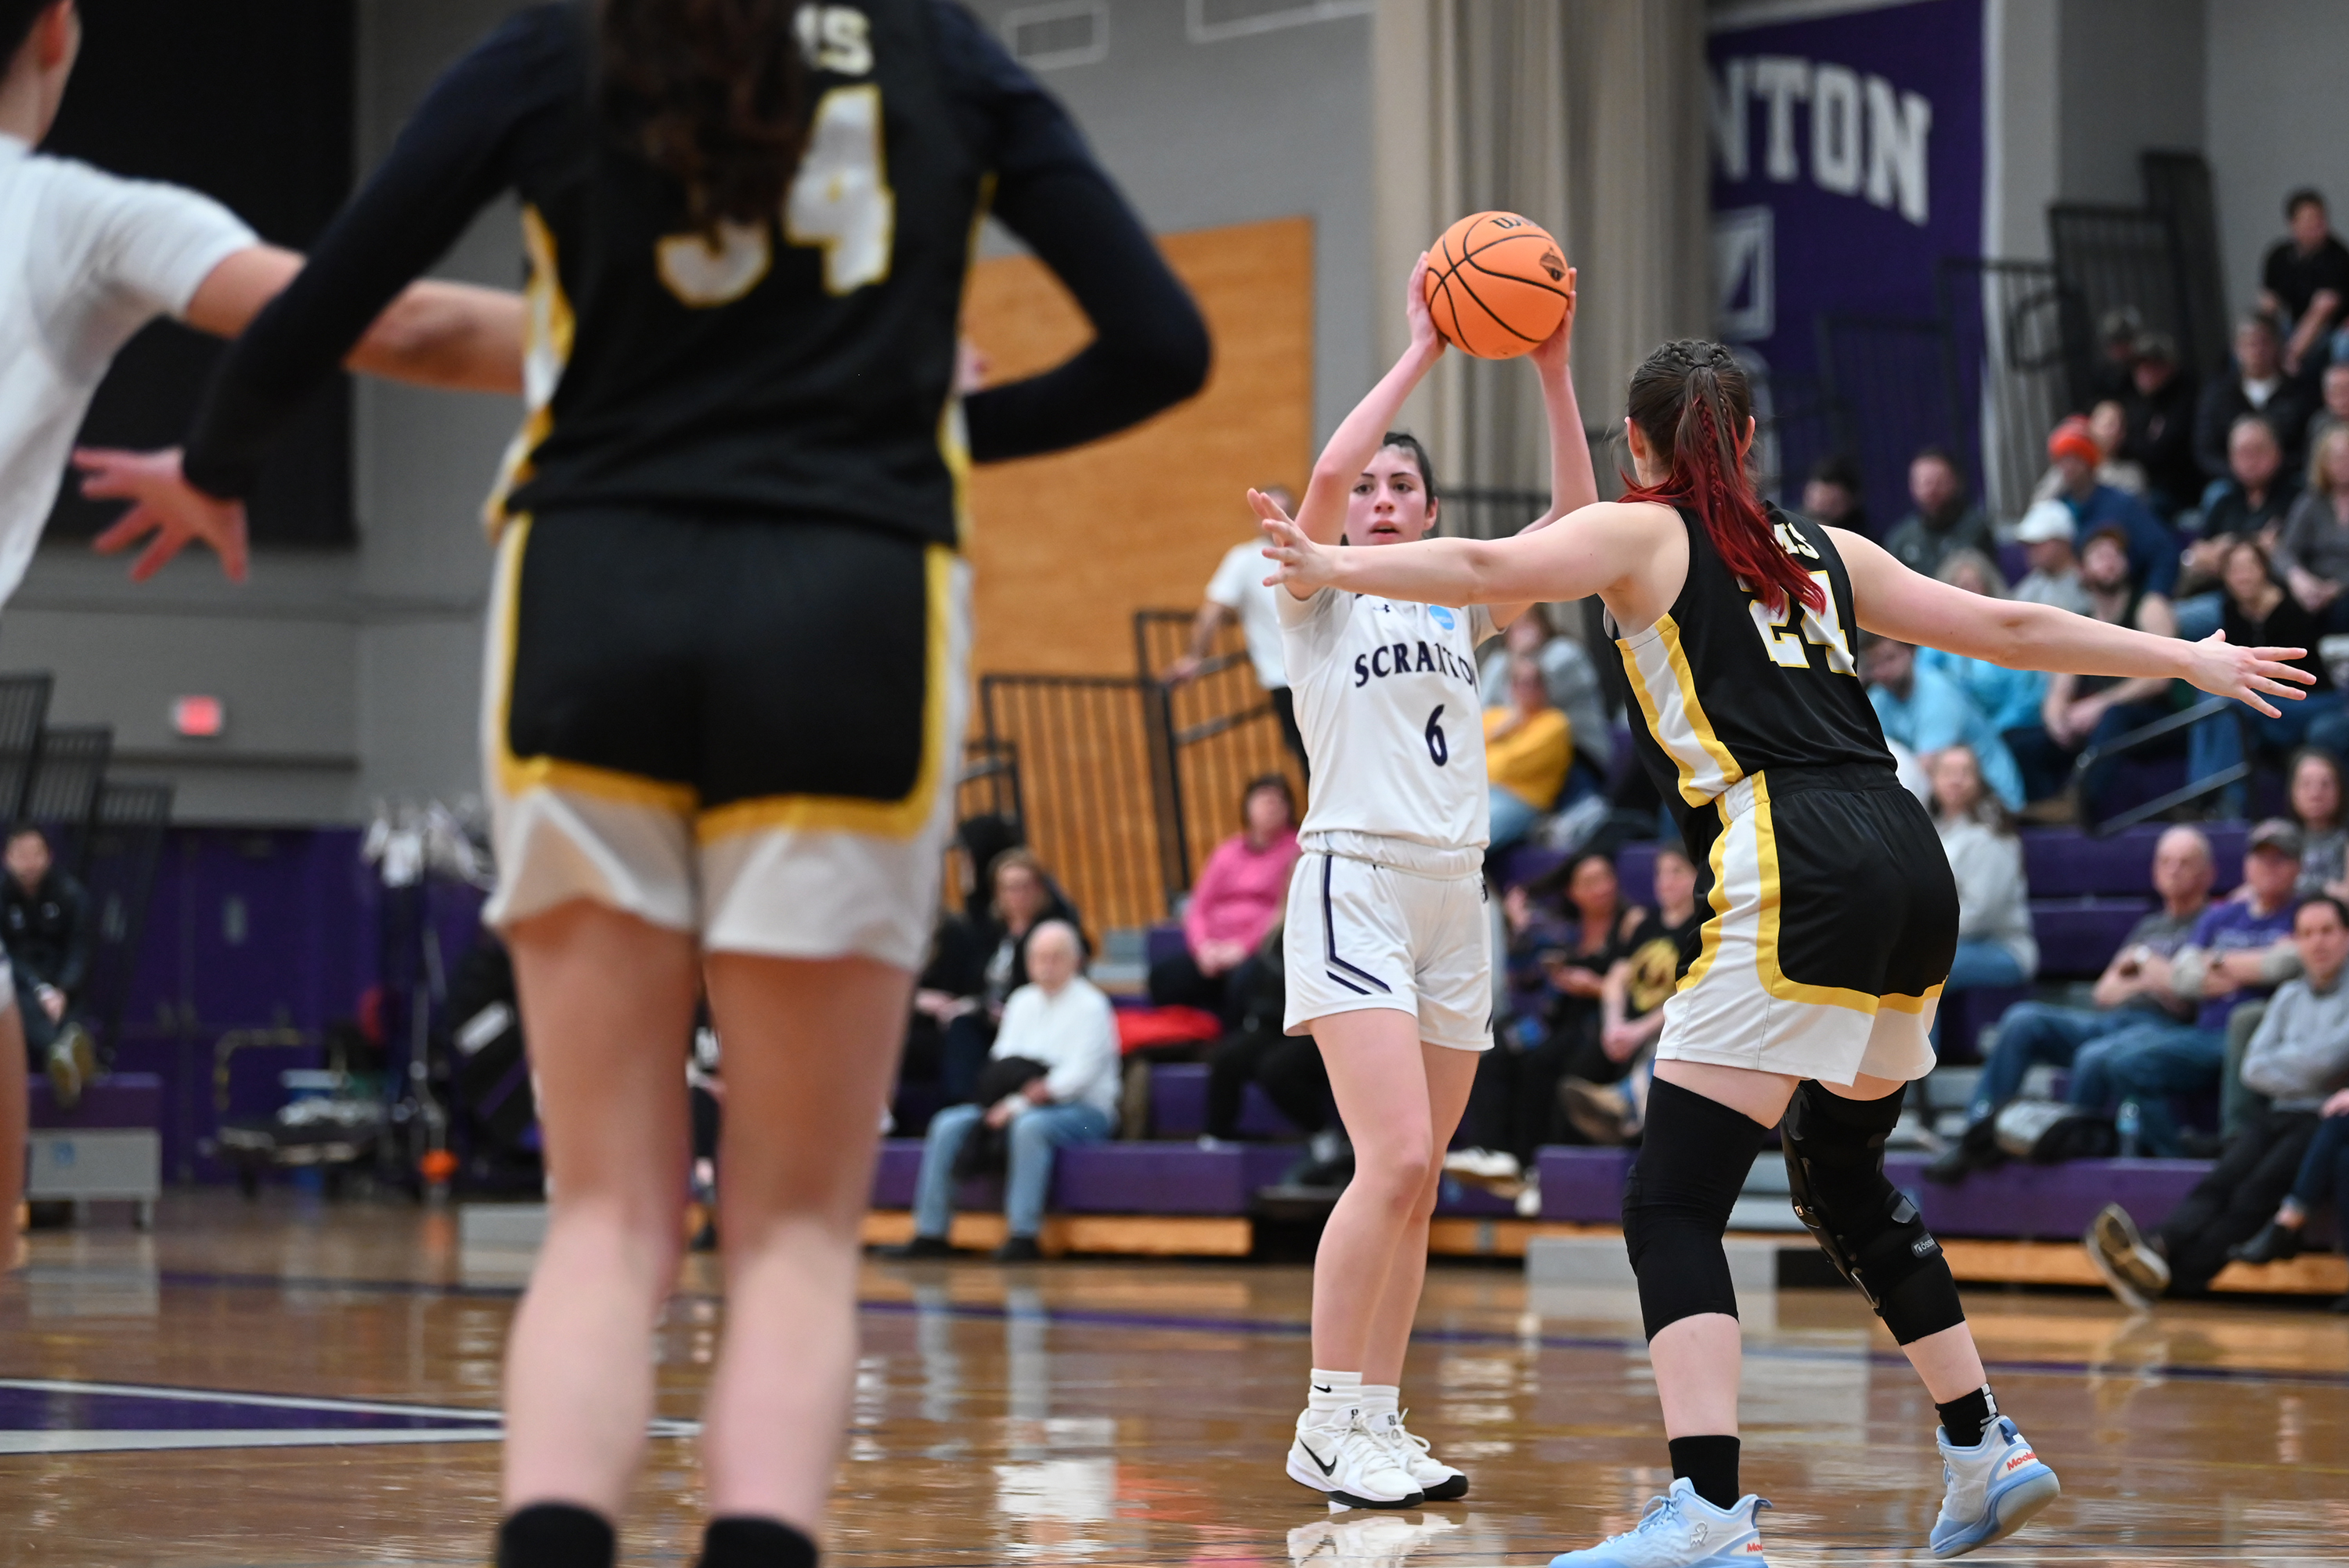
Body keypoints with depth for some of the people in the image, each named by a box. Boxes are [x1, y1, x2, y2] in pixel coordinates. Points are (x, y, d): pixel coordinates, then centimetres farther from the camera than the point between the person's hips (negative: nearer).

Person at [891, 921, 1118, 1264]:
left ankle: (1023, 1235, -37)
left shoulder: (1090, 1006, -6)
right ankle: (930, 1233, -12)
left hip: (1084, 1110, -7)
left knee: (1029, 1126, -38)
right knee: (948, 1125, -10)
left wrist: (1017, 1105, -23)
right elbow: (1001, 1058, 9)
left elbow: (1080, 1074, -16)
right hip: (1021, 1104, 7)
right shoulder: (1022, 1001, 15)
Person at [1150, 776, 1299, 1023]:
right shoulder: (1226, 852, 22)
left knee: (1243, 979, -39)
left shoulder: (1296, 850, 6)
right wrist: (1203, 946, -4)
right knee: (1164, 975, -23)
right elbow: (1198, 908, 17)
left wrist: (1243, 947, -14)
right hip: (1214, 952, 5)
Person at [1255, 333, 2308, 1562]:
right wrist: (2193, 661, 40)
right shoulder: (1823, 552, 24)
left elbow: (1492, 569, -8)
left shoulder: (1643, 532, 10)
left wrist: (1332, 569, -10)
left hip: (1802, 881, -7)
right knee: (1844, 1175, 27)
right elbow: (2010, 629, 30)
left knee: (1672, 1204, -9)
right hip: (1914, 871, 7)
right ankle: (1986, 1452, 31)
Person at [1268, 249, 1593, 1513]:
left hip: (1457, 897, 6)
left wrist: (1552, 372, -2)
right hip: (1355, 886, -6)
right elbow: (1324, 473, -17)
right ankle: (1326, 1426, -13)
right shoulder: (1320, 598, 3)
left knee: (1416, 1185, 5)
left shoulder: (1460, 609, 17)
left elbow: (1575, 521, 6)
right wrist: (1421, 349, -12)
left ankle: (1379, 1420, 10)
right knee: (1394, 1161, -18)